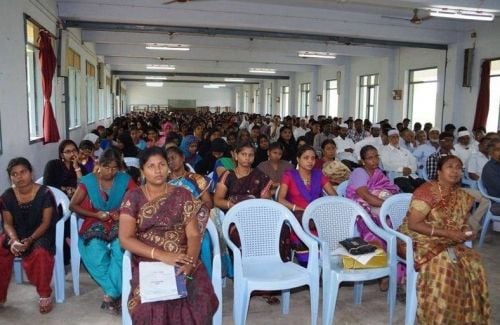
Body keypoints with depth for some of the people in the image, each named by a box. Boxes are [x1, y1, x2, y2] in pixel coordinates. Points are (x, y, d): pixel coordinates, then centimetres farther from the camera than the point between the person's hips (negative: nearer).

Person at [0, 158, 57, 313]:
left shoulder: (44, 193, -12)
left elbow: (46, 222, -12)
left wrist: (30, 240, -26)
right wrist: (14, 240, -23)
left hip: (41, 234, -4)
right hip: (17, 234, 4)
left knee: (40, 253, -35)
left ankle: (45, 295, -15)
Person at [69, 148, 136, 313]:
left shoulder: (125, 180, 1)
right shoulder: (88, 181, 1)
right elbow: (72, 205, 3)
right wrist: (96, 214, -9)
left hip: (119, 225, 0)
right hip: (95, 225, 0)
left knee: (120, 250, -32)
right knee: (95, 251, -31)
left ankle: (110, 294, -17)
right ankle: (115, 293, -18)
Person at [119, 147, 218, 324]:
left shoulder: (182, 195, 5)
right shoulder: (133, 197, 3)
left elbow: (193, 234, -2)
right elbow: (126, 239, -5)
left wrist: (189, 262, -22)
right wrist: (161, 255, -18)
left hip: (182, 262, 1)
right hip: (147, 263, 0)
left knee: (200, 300, -26)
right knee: (151, 304, -29)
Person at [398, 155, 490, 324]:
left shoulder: (463, 197, 6)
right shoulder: (427, 191, -16)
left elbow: (460, 221, 20)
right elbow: (413, 224, -20)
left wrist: (466, 230, -5)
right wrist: (446, 233, -23)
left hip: (449, 244, 7)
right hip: (419, 241, -6)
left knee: (472, 263, -17)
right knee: (442, 264, -31)